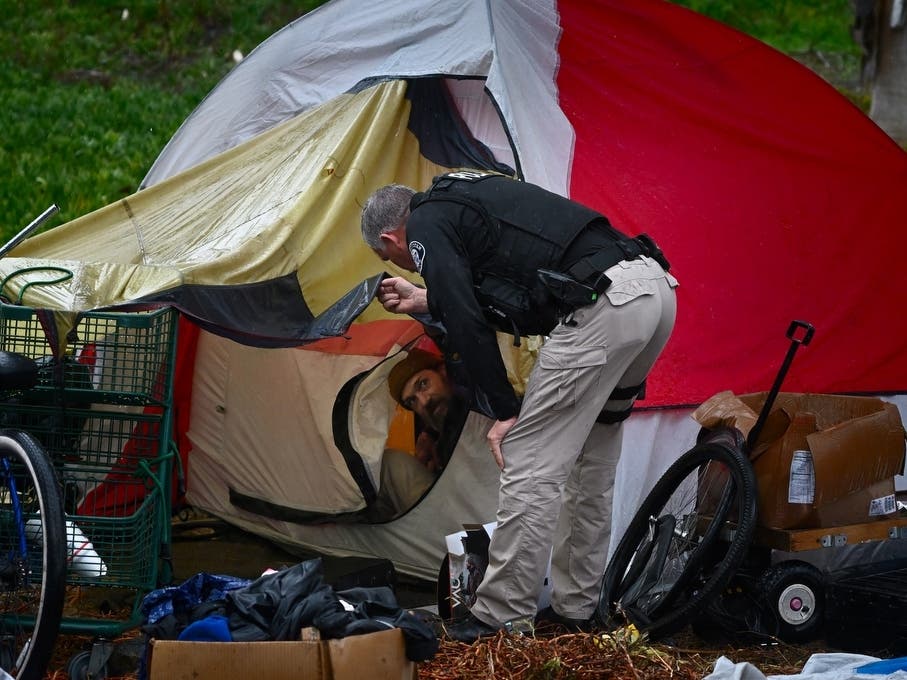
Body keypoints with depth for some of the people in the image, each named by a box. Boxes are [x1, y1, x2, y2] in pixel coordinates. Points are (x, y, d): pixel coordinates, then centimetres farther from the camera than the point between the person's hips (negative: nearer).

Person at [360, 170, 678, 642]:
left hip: (604, 305, -9)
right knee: (589, 465, 22)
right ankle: (574, 606, 28)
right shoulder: (466, 198, 30)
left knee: (530, 465, -1)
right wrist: (424, 301, 44)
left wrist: (505, 410, 1)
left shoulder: (425, 227, 4)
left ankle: (502, 617, 3)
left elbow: (467, 324, -5)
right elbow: (483, 299, 35)